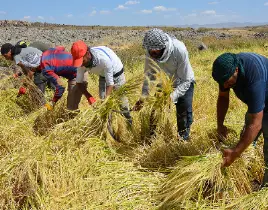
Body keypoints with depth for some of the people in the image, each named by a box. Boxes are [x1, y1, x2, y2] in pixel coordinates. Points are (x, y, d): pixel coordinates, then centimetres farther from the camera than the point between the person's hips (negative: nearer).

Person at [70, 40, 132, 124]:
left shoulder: (104, 59, -43)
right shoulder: (82, 61, -26)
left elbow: (110, 84, -35)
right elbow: (79, 82, -14)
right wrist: (90, 98, -25)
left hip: (116, 75, -5)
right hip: (103, 76, 5)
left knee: (122, 100, 2)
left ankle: (129, 122, 23)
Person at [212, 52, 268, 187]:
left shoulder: (254, 78, -42)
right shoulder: (227, 67, -20)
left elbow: (255, 124, -42)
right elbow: (223, 97, -3)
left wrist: (235, 153, -40)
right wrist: (220, 124, -9)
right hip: (254, 104, 8)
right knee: (245, 138, 18)